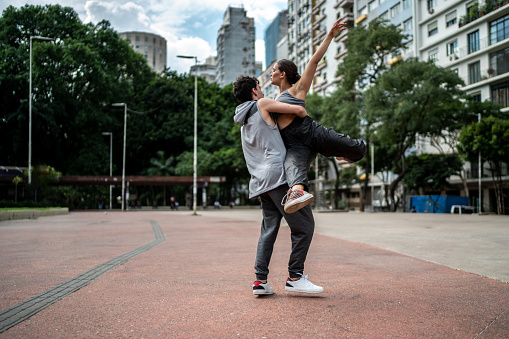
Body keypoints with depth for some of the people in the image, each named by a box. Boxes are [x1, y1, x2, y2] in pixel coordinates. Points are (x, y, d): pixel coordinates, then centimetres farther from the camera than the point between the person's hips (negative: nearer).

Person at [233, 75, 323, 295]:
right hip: (278, 173, -9)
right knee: (304, 224, -7)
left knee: (269, 229, 8)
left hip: (261, 182, 9)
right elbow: (298, 110, -3)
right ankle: (295, 277, -7)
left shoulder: (244, 123, 27)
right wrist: (306, 118, 19)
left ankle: (260, 280, 1)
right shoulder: (262, 104, 3)